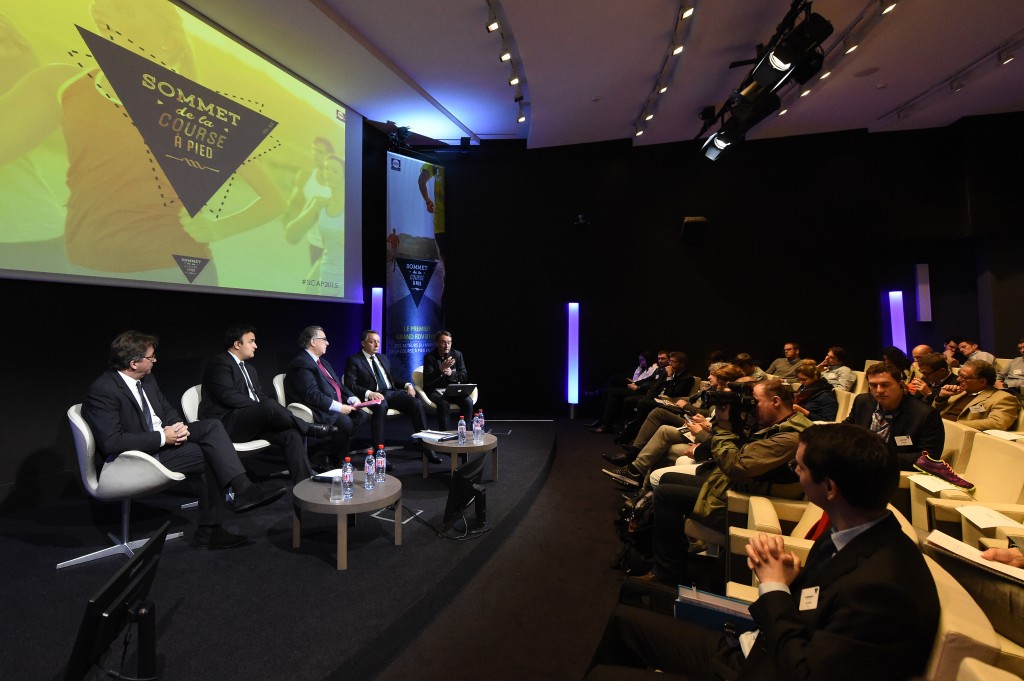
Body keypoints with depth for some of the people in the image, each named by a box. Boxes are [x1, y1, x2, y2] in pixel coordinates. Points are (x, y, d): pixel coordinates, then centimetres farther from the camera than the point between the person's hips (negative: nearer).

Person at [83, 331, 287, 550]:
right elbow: (112, 442, -24)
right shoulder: (102, 391, -18)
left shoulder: (147, 379, 6)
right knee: (211, 455, -22)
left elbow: (168, 410, 16)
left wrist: (178, 426, -7)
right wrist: (162, 438, -22)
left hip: (163, 438, 8)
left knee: (211, 426, -16)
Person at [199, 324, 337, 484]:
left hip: (253, 421, 7)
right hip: (226, 423, -7)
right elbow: (228, 395, -17)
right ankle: (311, 428, -15)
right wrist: (261, 407, -18)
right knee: (270, 406, -35)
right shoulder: (219, 363, -3)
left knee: (292, 434, -20)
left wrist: (273, 409, -6)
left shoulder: (249, 368, 23)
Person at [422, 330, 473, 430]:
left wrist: (451, 373, -18)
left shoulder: (457, 355, 4)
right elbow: (427, 381, -16)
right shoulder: (429, 357, -7)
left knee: (468, 401, -24)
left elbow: (464, 376, 2)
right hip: (435, 390, -3)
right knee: (444, 404, -34)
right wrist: (441, 369, -31)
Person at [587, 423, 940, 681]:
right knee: (625, 619, 14)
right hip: (749, 649, 8)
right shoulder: (852, 532, -5)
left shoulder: (882, 586, -31)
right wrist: (782, 571, -13)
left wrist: (774, 588, -18)